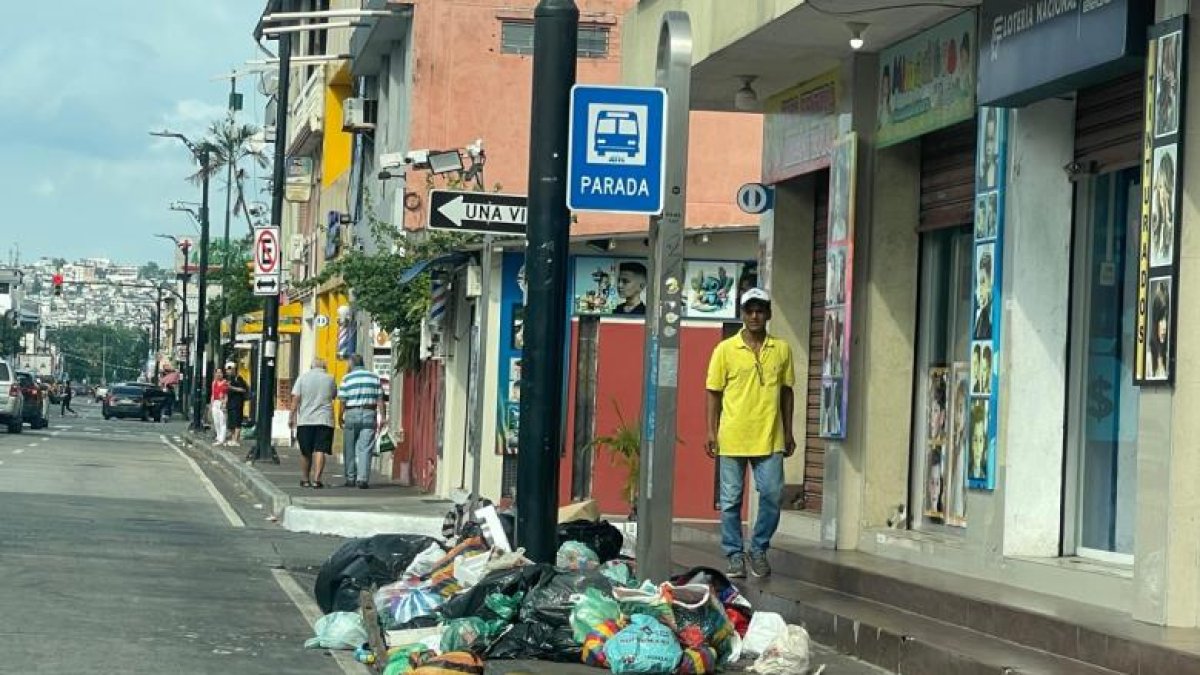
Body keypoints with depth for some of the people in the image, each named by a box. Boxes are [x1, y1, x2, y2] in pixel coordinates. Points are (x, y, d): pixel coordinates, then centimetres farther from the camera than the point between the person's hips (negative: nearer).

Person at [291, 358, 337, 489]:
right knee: (320, 451, -5)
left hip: (305, 420, 1)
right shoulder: (329, 379, 4)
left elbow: (296, 398, -3)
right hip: (324, 420, -1)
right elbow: (334, 396, 16)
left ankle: (305, 479, 19)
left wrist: (292, 416, -1)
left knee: (305, 452, 11)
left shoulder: (303, 377, 3)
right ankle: (316, 479, -17)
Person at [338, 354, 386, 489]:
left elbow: (343, 401, -3)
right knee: (365, 449, -2)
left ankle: (350, 478, 12)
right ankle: (363, 478, -12)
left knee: (350, 449, 10)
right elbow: (380, 399, 3)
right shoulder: (374, 377, 6)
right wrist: (383, 417, 5)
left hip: (351, 414, -1)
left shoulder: (347, 379, -1)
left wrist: (340, 417, 6)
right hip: (369, 414, 1)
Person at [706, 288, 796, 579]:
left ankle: (759, 549, 14)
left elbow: (787, 391, 13)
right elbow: (714, 392, 3)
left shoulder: (782, 349, 7)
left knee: (772, 495, -3)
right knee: (731, 500, 3)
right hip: (732, 439, -1)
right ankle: (734, 555, 12)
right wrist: (711, 432, -2)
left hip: (769, 438, 1)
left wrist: (788, 432, 11)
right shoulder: (725, 350, 1)